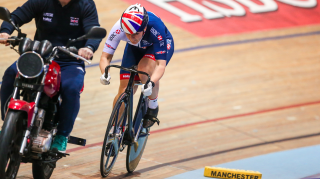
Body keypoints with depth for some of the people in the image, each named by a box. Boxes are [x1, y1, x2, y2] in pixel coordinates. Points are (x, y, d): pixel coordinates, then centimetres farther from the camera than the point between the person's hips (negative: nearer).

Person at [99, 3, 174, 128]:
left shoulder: (156, 28, -41)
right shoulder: (118, 29, -34)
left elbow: (161, 64, -41)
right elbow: (105, 57, -26)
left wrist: (151, 83, -58)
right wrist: (105, 73, -47)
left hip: (162, 45, -3)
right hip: (135, 49, 3)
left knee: (145, 70, -35)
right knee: (124, 92, -7)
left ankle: (153, 107, -9)